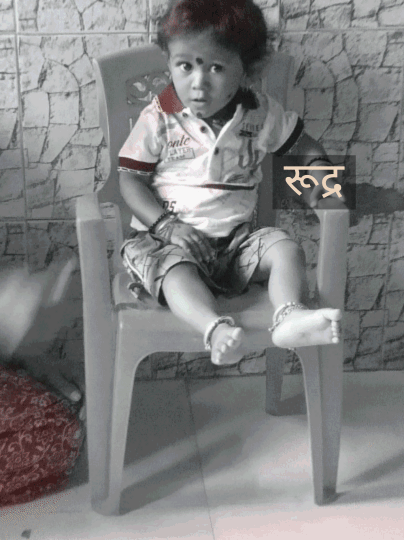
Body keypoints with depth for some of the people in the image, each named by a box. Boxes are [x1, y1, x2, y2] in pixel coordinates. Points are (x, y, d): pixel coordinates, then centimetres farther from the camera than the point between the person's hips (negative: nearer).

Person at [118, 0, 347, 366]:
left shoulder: (262, 114, 3)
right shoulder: (159, 119, -4)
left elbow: (305, 145, 18)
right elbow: (131, 179, -2)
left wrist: (320, 174, -5)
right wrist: (166, 225, -16)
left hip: (236, 238, 3)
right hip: (169, 237, -2)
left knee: (285, 249, -21)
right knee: (176, 268, -34)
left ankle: (291, 315, -41)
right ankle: (216, 329, -54)